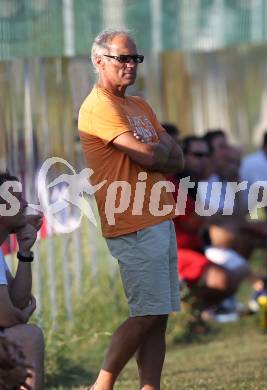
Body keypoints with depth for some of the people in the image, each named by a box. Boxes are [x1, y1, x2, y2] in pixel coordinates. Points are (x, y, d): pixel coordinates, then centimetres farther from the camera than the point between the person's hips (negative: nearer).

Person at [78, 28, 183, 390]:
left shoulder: (140, 106, 19)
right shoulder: (99, 107, -10)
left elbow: (176, 158, 13)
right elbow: (148, 156, -17)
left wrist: (155, 150, -6)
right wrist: (161, 147, 4)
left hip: (160, 222, 9)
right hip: (134, 228, -9)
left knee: (158, 316, 4)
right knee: (147, 315, -10)